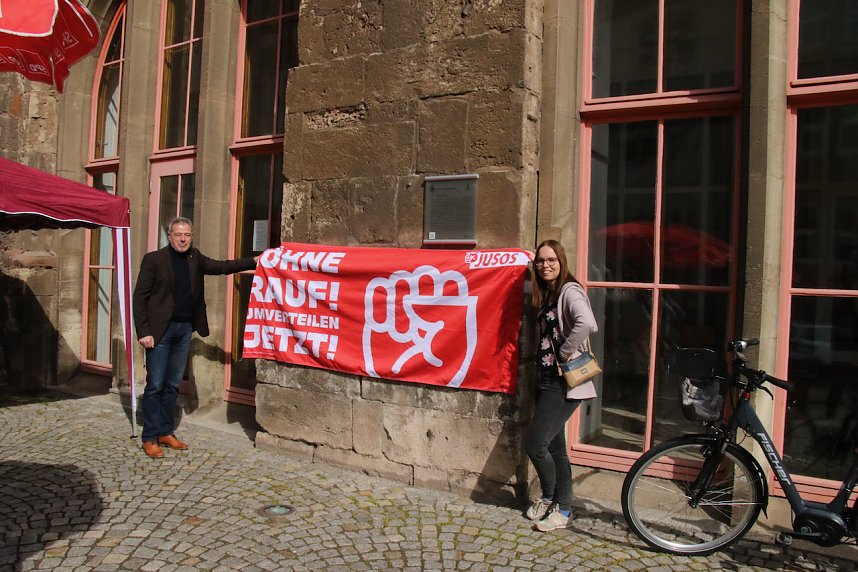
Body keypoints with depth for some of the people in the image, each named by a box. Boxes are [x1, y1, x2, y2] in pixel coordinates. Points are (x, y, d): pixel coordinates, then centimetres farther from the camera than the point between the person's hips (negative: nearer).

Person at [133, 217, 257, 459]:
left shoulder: (195, 259, 10)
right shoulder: (154, 259, -5)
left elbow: (221, 267, 14)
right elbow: (140, 296, -7)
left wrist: (253, 262, 3)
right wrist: (144, 332, -13)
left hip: (185, 330, 5)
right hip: (160, 330, -5)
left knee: (172, 385, 12)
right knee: (155, 385, -1)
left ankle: (165, 432, 22)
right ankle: (150, 438, 8)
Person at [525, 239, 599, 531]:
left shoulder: (569, 291, -14)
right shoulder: (546, 295, 13)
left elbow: (587, 323, -33)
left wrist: (565, 353, -23)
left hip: (564, 382, -9)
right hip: (548, 379, 9)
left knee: (535, 444, -7)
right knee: (554, 446, 15)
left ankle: (551, 500, 17)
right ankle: (561, 505, 29)